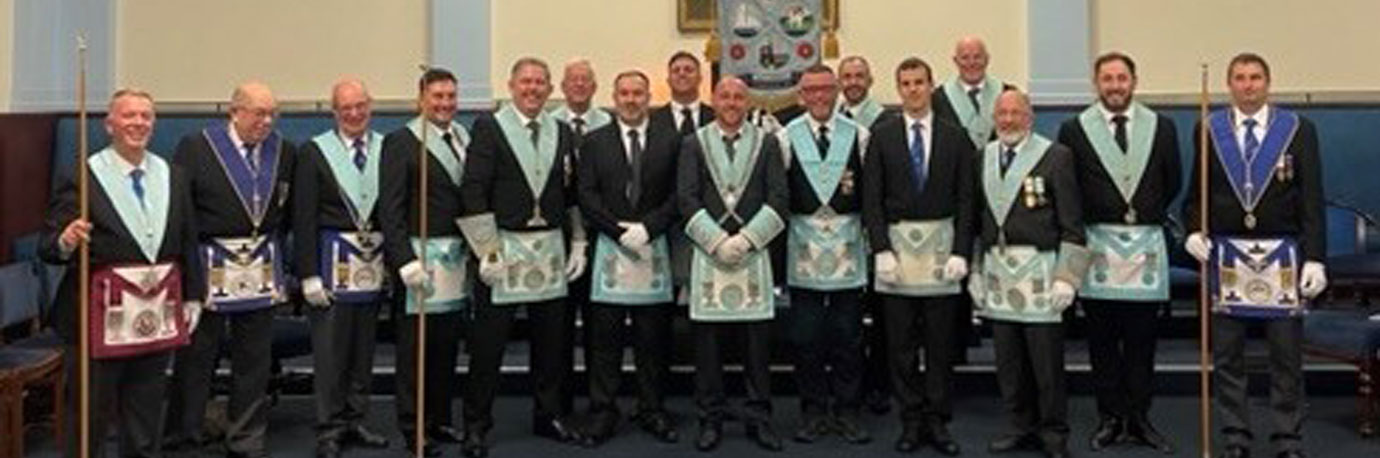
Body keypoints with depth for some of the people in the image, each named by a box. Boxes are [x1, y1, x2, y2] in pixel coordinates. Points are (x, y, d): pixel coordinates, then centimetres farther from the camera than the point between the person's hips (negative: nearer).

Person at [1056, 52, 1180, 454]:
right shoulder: (1074, 130, 1)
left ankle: (1139, 418, 16)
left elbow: (1172, 183, 13)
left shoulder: (1161, 127, 7)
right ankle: (1111, 417, 15)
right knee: (1102, 342, 5)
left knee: (1141, 342, 6)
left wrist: (1149, 215, 11)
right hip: (1097, 244, -1)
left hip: (1146, 245, 1)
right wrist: (1080, 227, 3)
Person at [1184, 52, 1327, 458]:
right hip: (1226, 253, 1)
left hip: (1282, 254, -1)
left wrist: (1315, 257, -7)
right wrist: (1195, 230, -7)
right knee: (1226, 355, 6)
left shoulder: (1299, 130, 2)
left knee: (1287, 356, 5)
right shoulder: (1208, 130, 5)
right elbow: (1197, 191, 10)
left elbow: (1312, 199, -1)